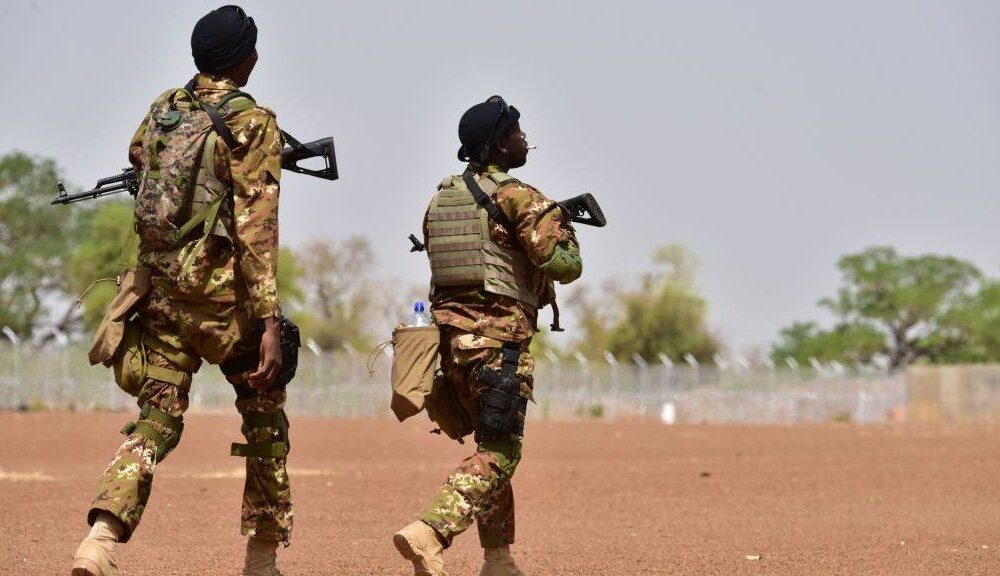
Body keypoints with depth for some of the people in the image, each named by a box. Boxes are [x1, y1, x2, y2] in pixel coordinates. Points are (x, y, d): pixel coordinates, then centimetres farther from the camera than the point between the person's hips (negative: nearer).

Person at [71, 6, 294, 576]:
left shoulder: (165, 106, 9)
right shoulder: (253, 122, -9)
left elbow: (137, 156, 33)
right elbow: (257, 228, -17)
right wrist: (270, 322, -20)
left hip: (158, 283, 5)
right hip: (220, 290, -5)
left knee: (158, 418, 4)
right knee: (266, 412, 14)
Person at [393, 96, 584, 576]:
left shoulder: (441, 197, 13)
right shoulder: (518, 197, -9)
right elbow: (564, 265, -16)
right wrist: (562, 226, 6)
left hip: (449, 334, 8)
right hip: (498, 339, -8)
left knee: (490, 445, 18)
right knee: (498, 453, -5)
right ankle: (428, 533, -23)